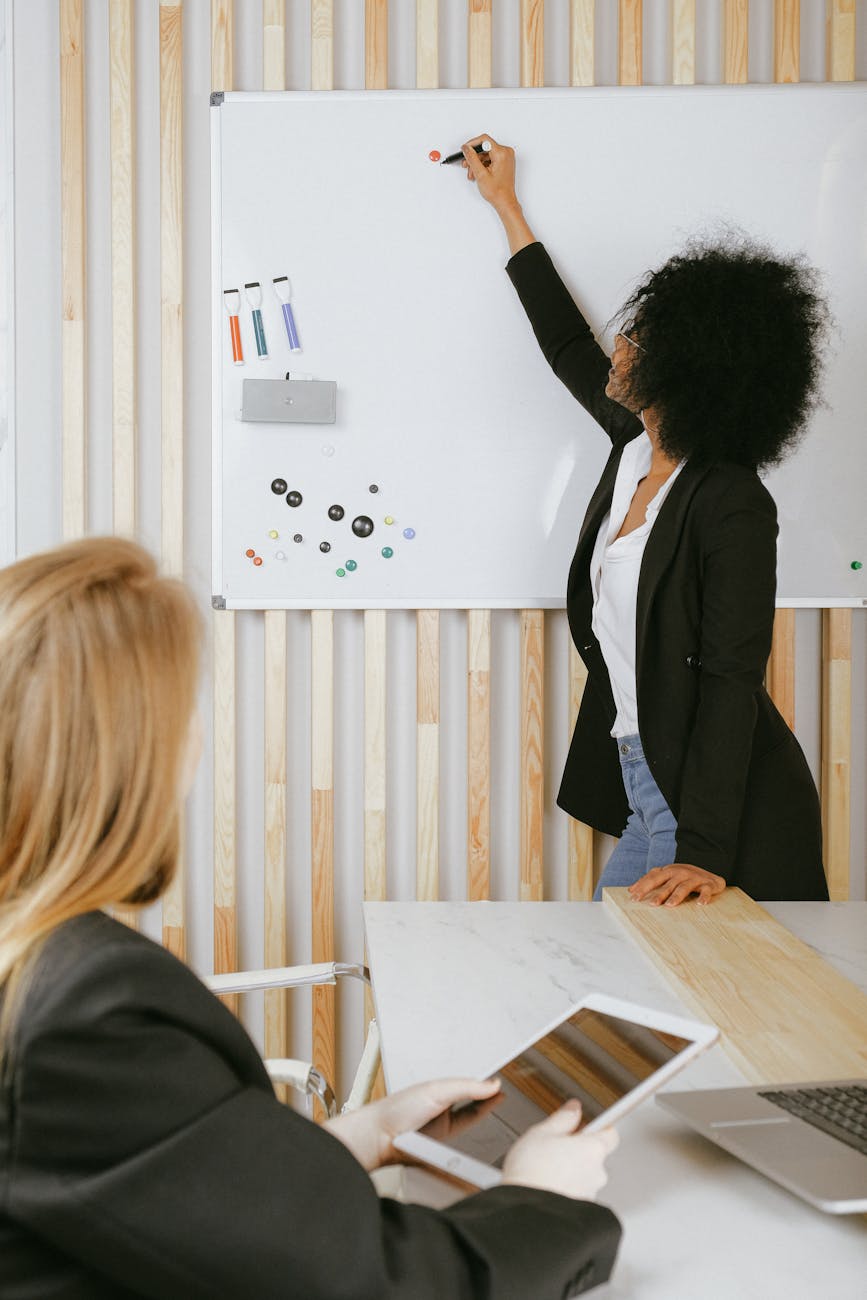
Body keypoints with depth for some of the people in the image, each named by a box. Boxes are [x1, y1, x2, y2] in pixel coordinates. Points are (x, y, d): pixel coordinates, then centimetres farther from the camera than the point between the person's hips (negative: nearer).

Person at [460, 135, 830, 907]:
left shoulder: (732, 505, -18)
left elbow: (731, 687, -21)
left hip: (720, 810, -8)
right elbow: (569, 347, 24)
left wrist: (704, 854, -26)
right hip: (645, 790, 8)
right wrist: (504, 204, 31)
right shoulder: (640, 450, 6)